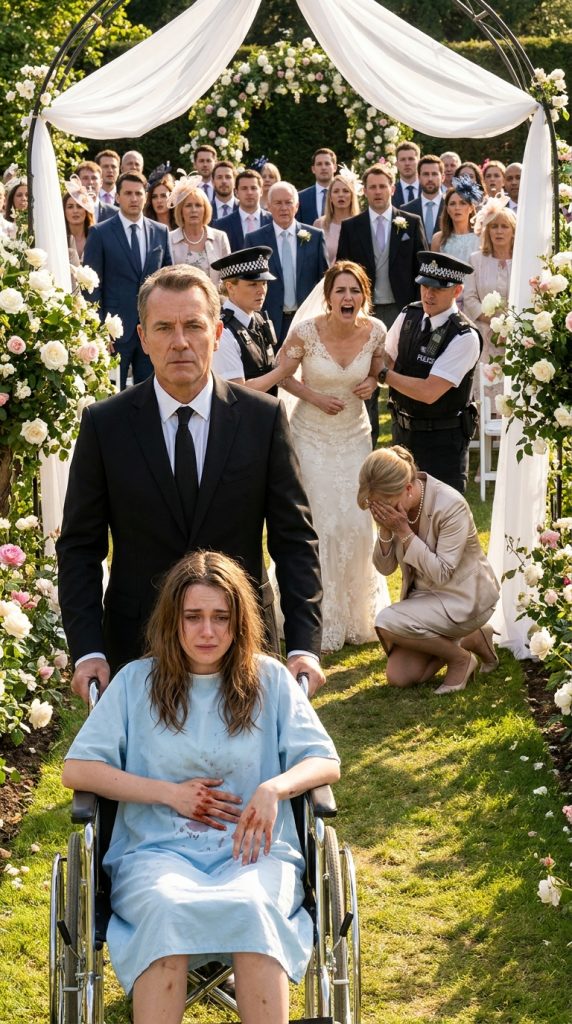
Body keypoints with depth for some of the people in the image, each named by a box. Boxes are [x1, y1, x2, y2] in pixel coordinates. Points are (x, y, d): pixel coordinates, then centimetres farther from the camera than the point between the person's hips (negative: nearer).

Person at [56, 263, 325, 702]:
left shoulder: (265, 418, -4)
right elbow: (79, 547, -1)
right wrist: (87, 650, -11)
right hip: (138, 645, 0)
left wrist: (305, 645, -11)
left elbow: (295, 540, -2)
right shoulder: (105, 423, -4)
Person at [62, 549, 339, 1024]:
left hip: (254, 849, 0)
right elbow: (77, 770, 6)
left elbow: (326, 762, 7)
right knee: (167, 910, -37)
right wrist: (170, 793, -4)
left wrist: (275, 788, -15)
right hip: (158, 850, 0)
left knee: (252, 907, -36)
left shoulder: (270, 680, 12)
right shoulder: (137, 682, 11)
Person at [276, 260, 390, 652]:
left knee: (357, 523, 5)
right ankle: (324, 619, 14)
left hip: (354, 435, 3)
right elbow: (283, 374, -5)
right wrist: (315, 397, -17)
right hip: (313, 436, -3)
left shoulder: (375, 330, -10)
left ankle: (358, 612, 27)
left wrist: (371, 382, -11)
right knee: (322, 524, -2)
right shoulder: (306, 332, -19)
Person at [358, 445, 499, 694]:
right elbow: (385, 568, -1)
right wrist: (385, 530, -20)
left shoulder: (451, 505, -26)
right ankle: (470, 638, 16)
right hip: (423, 594, 7)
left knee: (387, 622, -28)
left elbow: (441, 574, -25)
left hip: (463, 596, -7)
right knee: (398, 677, -4)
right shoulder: (392, 506, -7)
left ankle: (461, 657, -4)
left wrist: (404, 531, -28)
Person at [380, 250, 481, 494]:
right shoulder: (409, 315, -2)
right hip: (403, 429, 6)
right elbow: (386, 357, 12)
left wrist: (383, 375, -17)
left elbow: (429, 392, -26)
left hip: (442, 439, -6)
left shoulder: (465, 337, -22)